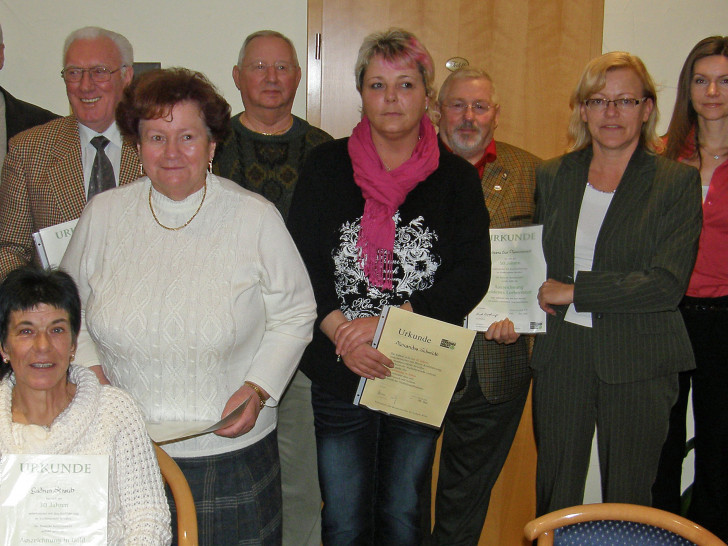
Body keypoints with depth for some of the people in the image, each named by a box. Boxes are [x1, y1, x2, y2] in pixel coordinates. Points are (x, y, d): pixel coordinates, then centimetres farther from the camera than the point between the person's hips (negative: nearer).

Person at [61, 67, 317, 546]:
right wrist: (92, 374, -1)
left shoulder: (256, 218, -5)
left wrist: (257, 390, -10)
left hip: (229, 452, -1)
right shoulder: (104, 215, 1)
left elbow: (294, 315, 2)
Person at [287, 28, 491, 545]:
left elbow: (473, 275, -7)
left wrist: (387, 321, -17)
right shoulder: (326, 166, 1)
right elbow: (301, 263, -3)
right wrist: (342, 333, -18)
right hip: (338, 376, 0)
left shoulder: (456, 178, 1)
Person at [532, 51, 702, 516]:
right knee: (554, 499, 13)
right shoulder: (553, 176, 7)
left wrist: (575, 291, -14)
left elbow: (667, 284, -14)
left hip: (638, 365, -3)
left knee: (628, 503, 10)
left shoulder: (677, 182, -5)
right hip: (561, 355, 3)